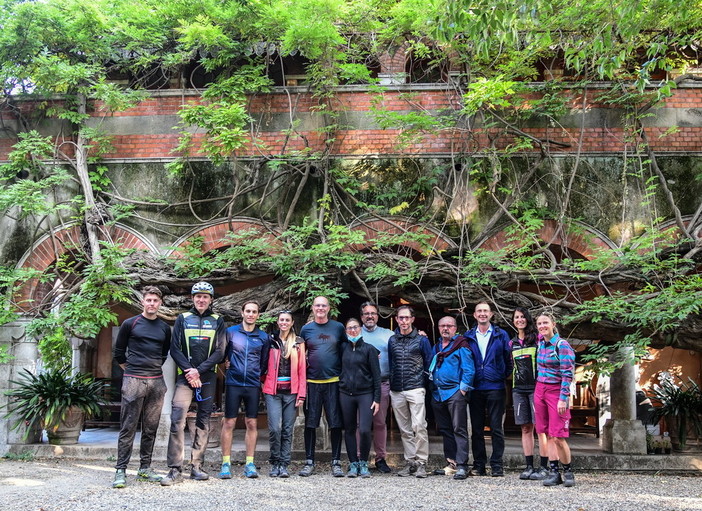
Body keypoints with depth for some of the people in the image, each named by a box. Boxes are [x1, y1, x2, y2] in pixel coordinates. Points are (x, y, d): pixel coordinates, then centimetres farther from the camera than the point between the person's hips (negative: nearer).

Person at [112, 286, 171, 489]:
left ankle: (145, 468, 16)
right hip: (133, 381, -4)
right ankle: (121, 471, -1)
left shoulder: (165, 328, 13)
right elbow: (119, 352, 9)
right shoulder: (130, 324, 3)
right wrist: (131, 370, 8)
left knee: (151, 428, 7)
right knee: (128, 427, -4)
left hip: (157, 382, 4)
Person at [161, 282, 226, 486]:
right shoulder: (183, 319, 9)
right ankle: (175, 470, -12)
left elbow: (219, 352, 1)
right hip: (185, 376, -1)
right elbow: (175, 349, 3)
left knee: (203, 421, 4)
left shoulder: (217, 321, 9)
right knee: (177, 420, -13)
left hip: (207, 377, 1)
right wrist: (188, 370, -10)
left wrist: (199, 370, -10)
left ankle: (196, 467, 12)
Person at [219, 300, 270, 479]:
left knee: (252, 423, 3)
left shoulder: (264, 337, 7)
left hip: (253, 385, 2)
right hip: (233, 383, -1)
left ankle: (250, 464, 10)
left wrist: (258, 376, 9)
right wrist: (227, 364, 0)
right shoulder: (230, 332, 3)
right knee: (229, 422, -1)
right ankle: (226, 463, 6)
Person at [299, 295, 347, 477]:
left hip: (334, 381, -1)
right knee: (310, 423, 4)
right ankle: (309, 462, 12)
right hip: (312, 381, 1)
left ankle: (336, 462, 8)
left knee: (335, 423, 1)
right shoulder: (306, 329, 8)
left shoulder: (338, 327, 6)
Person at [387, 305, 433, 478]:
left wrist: (423, 382, 4)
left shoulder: (421, 340, 3)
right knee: (404, 430, 7)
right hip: (397, 392, 4)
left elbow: (429, 363, 6)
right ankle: (410, 462, 14)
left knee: (419, 427, -12)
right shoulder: (392, 340, 13)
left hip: (416, 390, -4)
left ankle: (421, 462, -5)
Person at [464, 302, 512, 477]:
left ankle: (497, 465, 6)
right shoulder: (468, 337, 10)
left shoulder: (501, 335, 5)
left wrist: (504, 377, 1)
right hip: (475, 388, 2)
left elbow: (508, 359, 7)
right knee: (476, 428, 6)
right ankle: (479, 465, 13)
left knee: (496, 428, -1)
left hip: (495, 388, -2)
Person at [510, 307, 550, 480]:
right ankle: (529, 466, 9)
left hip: (535, 387, -5)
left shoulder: (537, 339, 0)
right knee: (526, 428, 5)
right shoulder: (512, 343, 15)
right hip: (518, 389, 5)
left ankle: (544, 467, -2)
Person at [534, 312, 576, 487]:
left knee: (558, 436, -9)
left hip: (556, 391, -6)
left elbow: (568, 374, -14)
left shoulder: (562, 345, -10)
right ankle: (554, 472, 8)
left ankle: (568, 472, 7)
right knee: (549, 435, 5)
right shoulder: (540, 342, 9)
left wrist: (563, 399, -19)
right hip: (540, 390, 6)